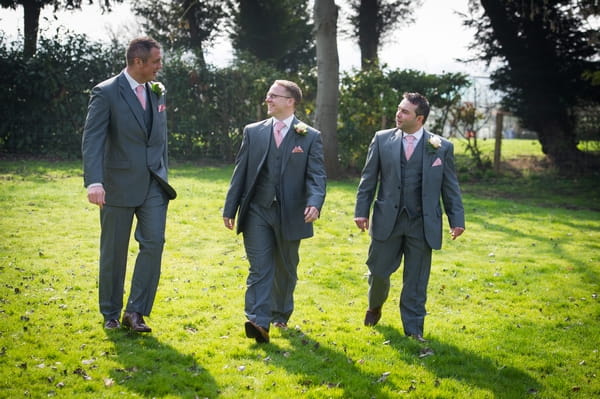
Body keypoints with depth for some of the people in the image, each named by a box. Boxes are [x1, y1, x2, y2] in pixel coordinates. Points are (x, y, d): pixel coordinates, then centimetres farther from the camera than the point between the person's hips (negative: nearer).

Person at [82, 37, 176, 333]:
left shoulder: (158, 92, 9)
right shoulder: (106, 93, -10)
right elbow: (92, 139, -18)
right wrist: (94, 182, -30)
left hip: (153, 185, 4)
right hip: (119, 185, -4)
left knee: (153, 242, -8)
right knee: (114, 252, 6)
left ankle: (135, 311, 0)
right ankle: (110, 314, 20)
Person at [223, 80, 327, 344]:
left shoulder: (310, 137, 1)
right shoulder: (253, 132, 7)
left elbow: (317, 176, -7)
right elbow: (240, 172, 8)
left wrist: (314, 202, -26)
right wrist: (230, 208, 5)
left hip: (290, 213, 0)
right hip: (257, 211, 1)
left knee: (286, 270, 14)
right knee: (260, 268, -8)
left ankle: (281, 315, 31)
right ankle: (258, 321, -14)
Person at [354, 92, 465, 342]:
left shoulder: (442, 147, 0)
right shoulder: (382, 139, 2)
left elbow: (450, 187, 4)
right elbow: (368, 178, 6)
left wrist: (457, 219, 0)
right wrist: (361, 211, 1)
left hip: (422, 223, -1)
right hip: (387, 219, 1)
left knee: (416, 280, 6)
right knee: (378, 270, 8)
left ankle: (413, 328, 18)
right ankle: (375, 307, 39)